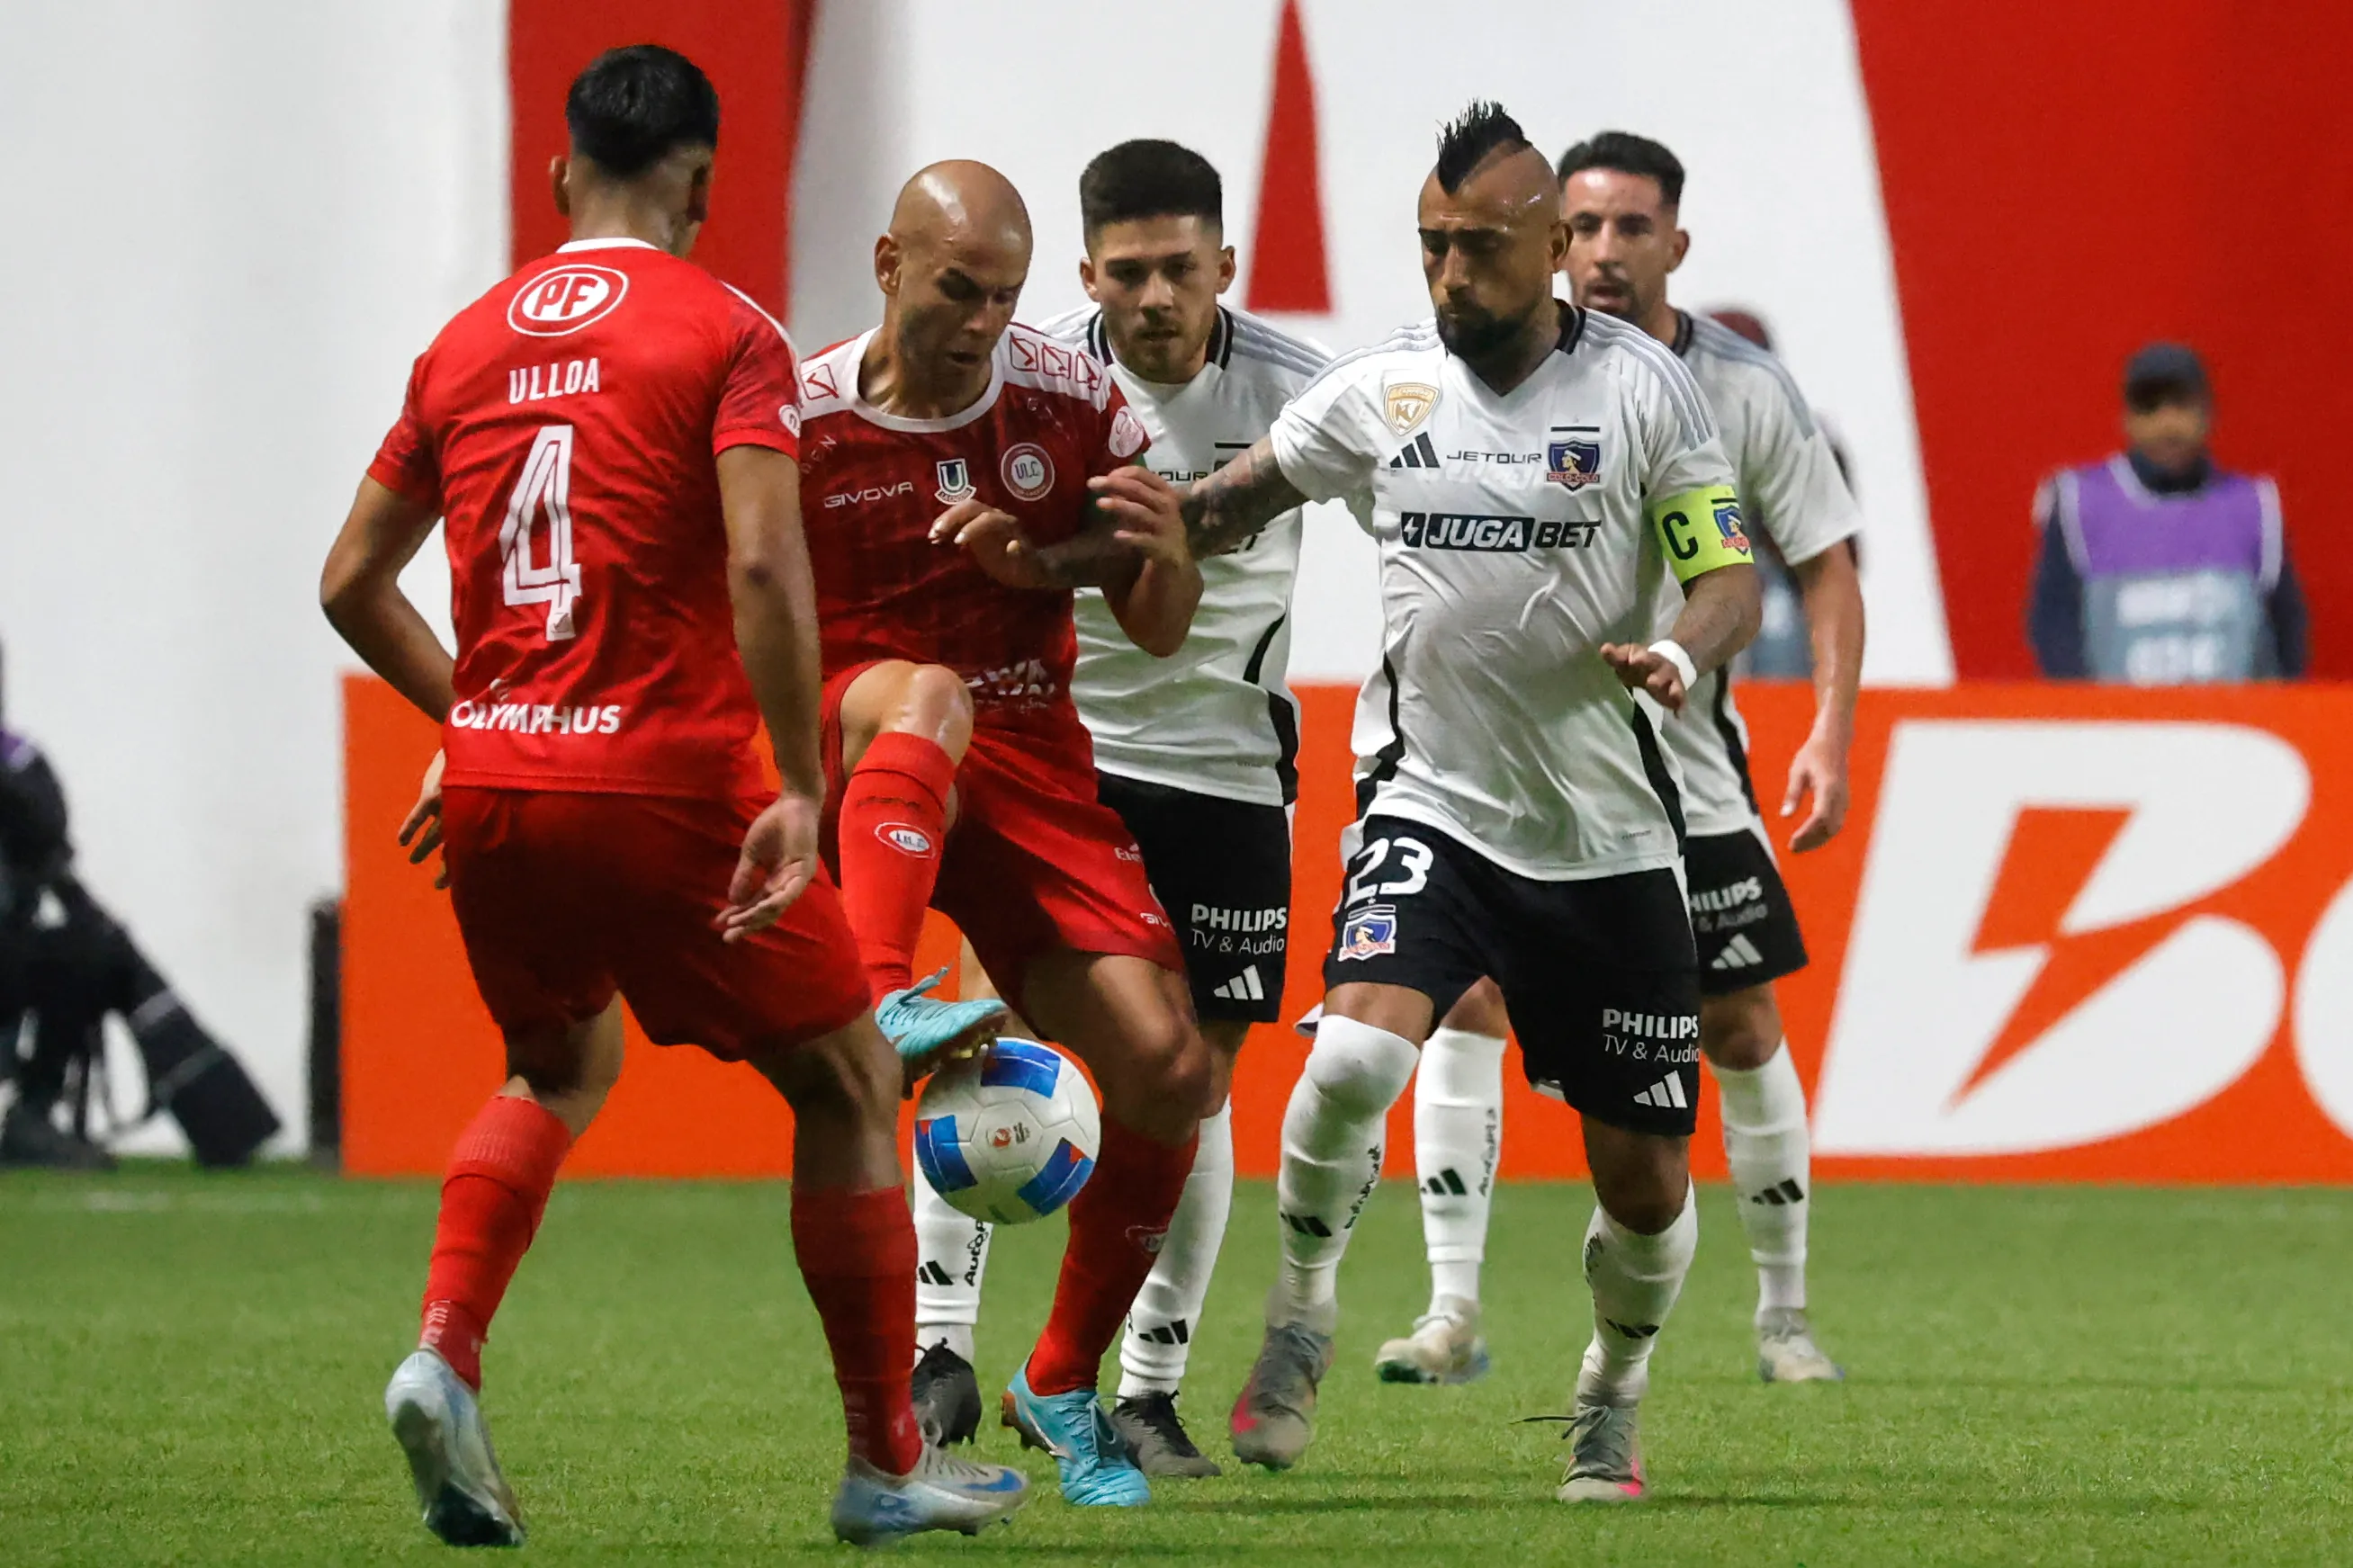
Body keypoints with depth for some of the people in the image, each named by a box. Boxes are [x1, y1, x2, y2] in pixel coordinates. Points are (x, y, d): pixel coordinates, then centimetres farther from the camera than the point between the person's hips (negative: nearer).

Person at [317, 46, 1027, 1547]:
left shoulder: (468, 341, 12)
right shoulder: (726, 333, -4)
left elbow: (353, 582, 16)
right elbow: (762, 565, -18)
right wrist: (800, 792, -17)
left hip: (491, 786, 5)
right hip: (665, 781, -5)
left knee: (560, 1069, 28)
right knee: (850, 1086, 11)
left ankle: (443, 1353, 4)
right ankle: (887, 1464, 13)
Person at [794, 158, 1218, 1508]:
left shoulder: (1075, 402, 0)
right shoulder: (800, 421, -7)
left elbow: (1161, 633, 6)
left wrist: (1165, 552, -16)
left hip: (1029, 768, 3)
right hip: (856, 771, -3)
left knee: (1170, 1074, -9)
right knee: (929, 696, -40)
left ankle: (1064, 1385, 11)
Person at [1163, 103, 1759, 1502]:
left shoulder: (1645, 389, -4)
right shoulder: (1379, 391, 3)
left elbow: (1732, 584, -5)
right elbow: (1231, 504, 17)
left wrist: (1680, 656, -27)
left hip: (1610, 838, 0)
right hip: (1434, 803, 0)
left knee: (1645, 1179, 2)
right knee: (1356, 1054, -28)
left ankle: (1614, 1400, 31)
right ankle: (1303, 1310, -2)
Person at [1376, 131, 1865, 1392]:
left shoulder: (1746, 391, -5)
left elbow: (1825, 566, 0)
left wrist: (1831, 735, -10)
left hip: (1685, 758, 0)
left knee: (1741, 1033, 4)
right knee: (1464, 1000, -15)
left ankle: (1783, 1317, 20)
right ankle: (1453, 1312, -13)